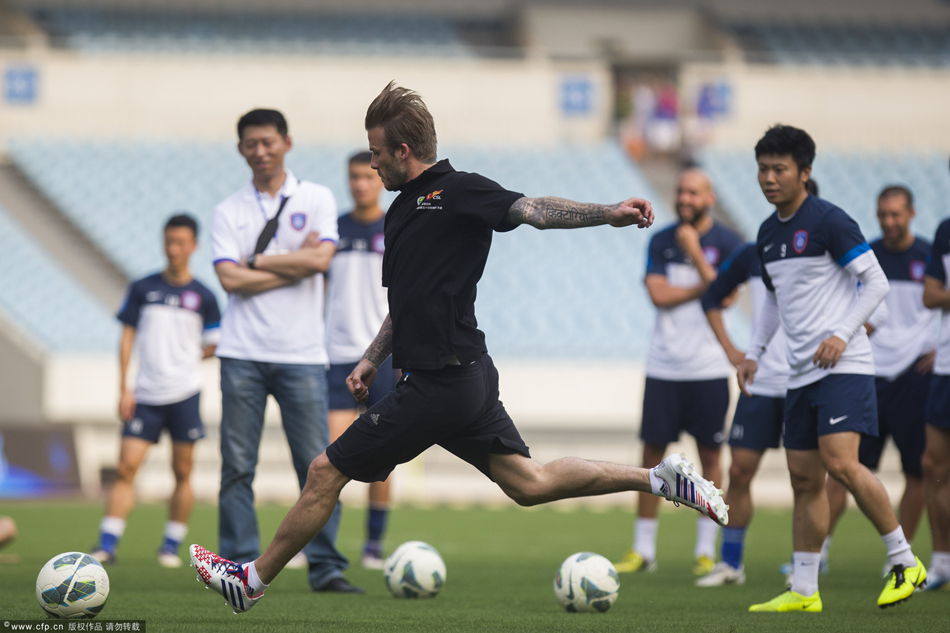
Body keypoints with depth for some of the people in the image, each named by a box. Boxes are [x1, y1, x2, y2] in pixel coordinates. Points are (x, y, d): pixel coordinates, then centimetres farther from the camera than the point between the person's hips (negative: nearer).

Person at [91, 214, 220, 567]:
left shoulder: (203, 296, 5)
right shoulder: (142, 289, 7)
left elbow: (214, 345, 12)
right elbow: (128, 337, 7)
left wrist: (187, 358, -2)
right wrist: (123, 389, 1)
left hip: (184, 394, 0)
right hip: (145, 395, 0)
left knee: (183, 472, 1)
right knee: (126, 468, -7)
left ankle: (171, 547, 11)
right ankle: (107, 545, -9)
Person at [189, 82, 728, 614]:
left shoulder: (456, 192, -11)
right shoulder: (402, 212, 17)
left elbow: (533, 211, -23)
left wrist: (607, 213, -37)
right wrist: (372, 360, 20)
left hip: (438, 386, -10)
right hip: (469, 377, 10)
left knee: (326, 473, 0)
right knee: (530, 483, 10)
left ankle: (253, 581, 12)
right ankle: (659, 479, 8)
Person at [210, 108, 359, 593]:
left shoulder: (316, 199, 6)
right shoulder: (229, 212, 8)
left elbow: (321, 259, -10)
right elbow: (231, 279, -6)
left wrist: (256, 262, -5)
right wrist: (294, 265, -6)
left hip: (301, 353, -1)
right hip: (244, 353, 1)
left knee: (316, 464, -2)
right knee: (237, 466, -1)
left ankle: (325, 567, 1)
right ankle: (240, 567, 4)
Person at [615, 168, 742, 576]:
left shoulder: (726, 242, -1)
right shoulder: (661, 241, 7)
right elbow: (659, 294, -5)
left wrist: (695, 252, -15)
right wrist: (702, 286, -14)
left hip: (708, 368, -2)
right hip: (664, 366, 2)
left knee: (710, 454, 1)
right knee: (652, 452, 2)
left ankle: (706, 550, 8)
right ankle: (642, 550, 8)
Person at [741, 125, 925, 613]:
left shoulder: (828, 220, -9)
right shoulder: (768, 233, 15)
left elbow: (876, 283, -8)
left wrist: (842, 334, -17)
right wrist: (753, 352, 18)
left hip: (843, 367, -8)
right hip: (801, 373, 8)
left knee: (840, 463, -20)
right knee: (804, 478, 6)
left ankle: (904, 562, -8)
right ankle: (804, 591, 10)